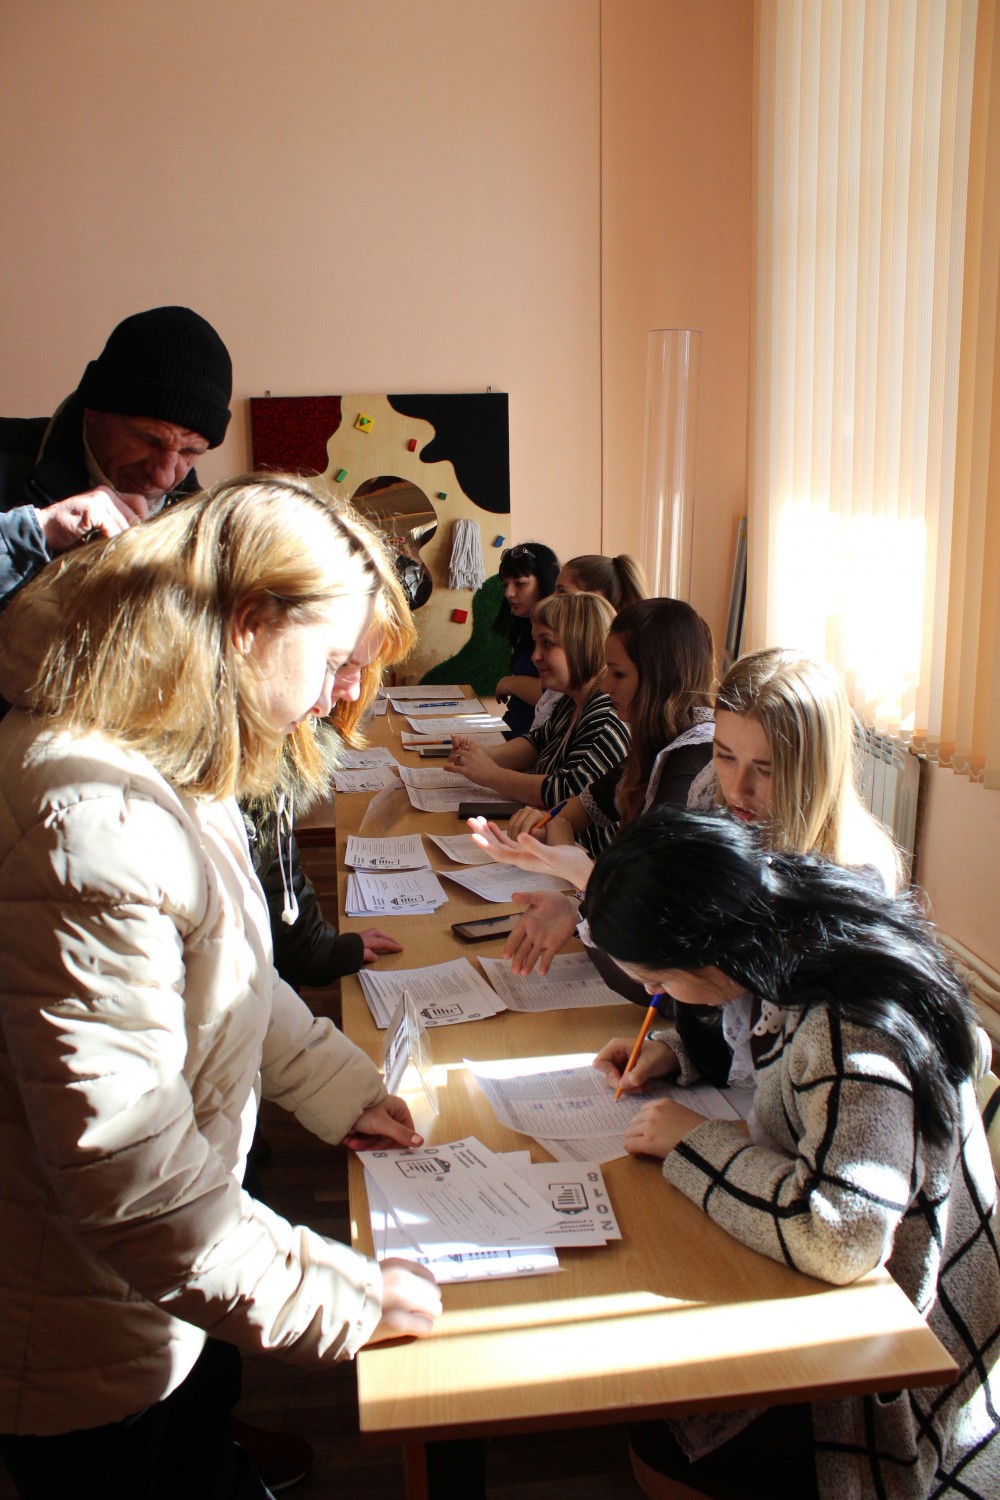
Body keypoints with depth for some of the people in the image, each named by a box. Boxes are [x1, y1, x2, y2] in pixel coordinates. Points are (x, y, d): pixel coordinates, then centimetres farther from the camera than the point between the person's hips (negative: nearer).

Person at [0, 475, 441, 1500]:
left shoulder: (174, 768, -1)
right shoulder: (89, 823, -35)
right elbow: (128, 1173, -33)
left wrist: (336, 1087, 9)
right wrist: (340, 1297, -23)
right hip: (92, 1353, -9)